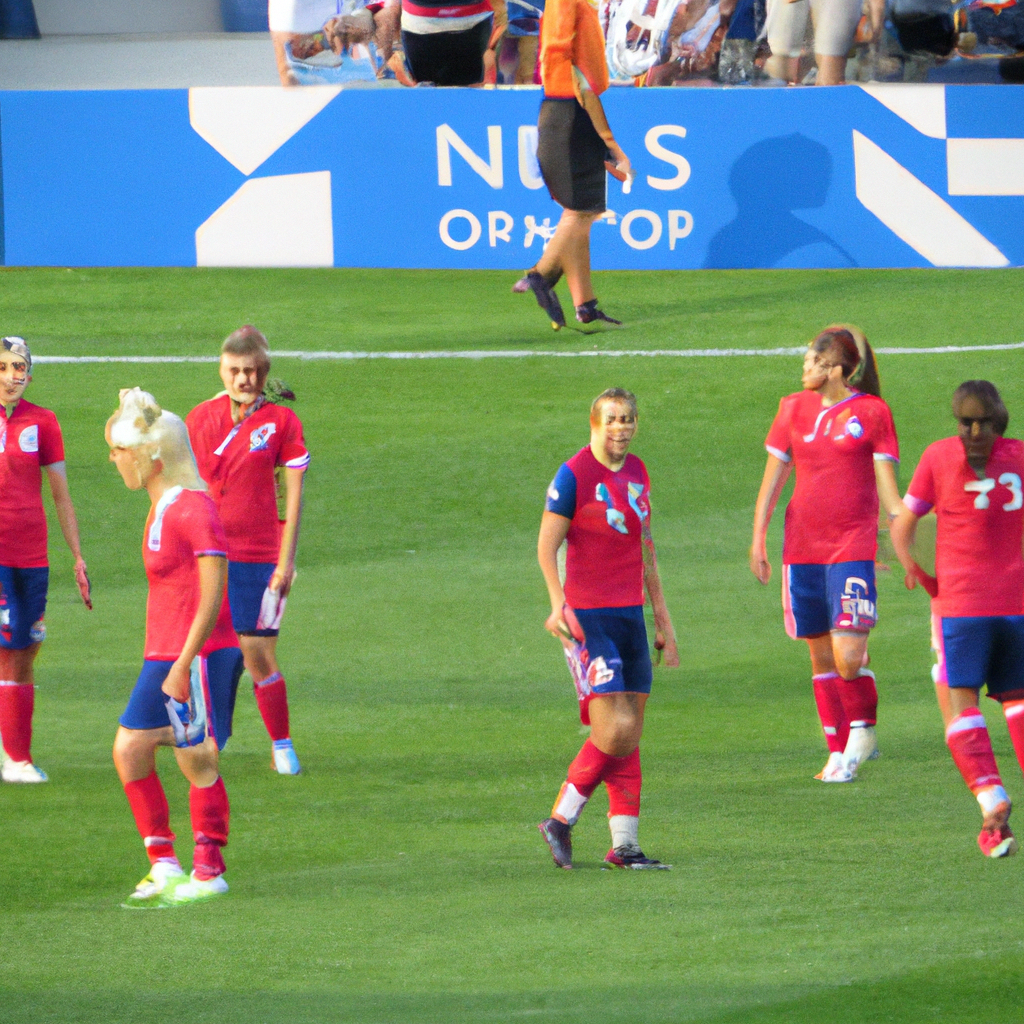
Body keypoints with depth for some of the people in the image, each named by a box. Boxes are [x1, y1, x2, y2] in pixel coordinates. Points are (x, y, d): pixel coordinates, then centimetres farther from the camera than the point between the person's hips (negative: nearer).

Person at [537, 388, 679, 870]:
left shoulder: (636, 472, 13)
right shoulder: (574, 475, -8)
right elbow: (546, 546, -10)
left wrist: (661, 617, 21)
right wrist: (558, 604, -25)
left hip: (630, 613, 7)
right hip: (588, 617, -7)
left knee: (630, 735, 4)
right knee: (614, 730, -15)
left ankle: (624, 844, 8)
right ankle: (560, 820, 1)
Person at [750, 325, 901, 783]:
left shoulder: (871, 412, -1)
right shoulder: (794, 408, 9)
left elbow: (887, 486, -1)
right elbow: (773, 478, 14)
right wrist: (758, 539, 9)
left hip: (853, 545, -4)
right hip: (802, 548, 4)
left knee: (849, 658, -14)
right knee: (821, 657, 7)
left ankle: (863, 729, 12)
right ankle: (839, 752, 17)